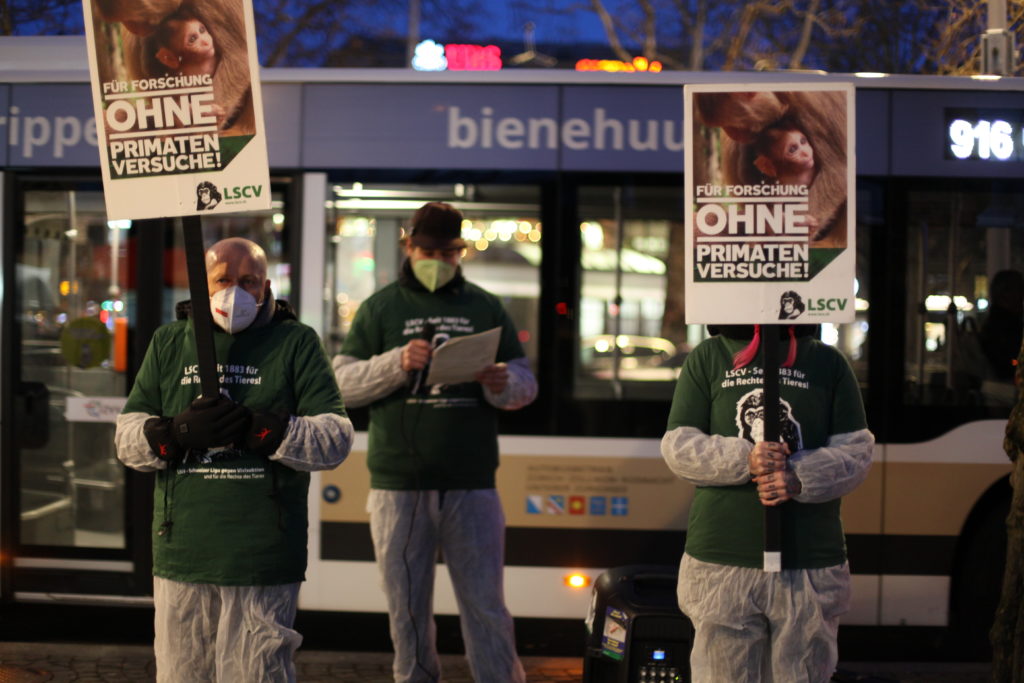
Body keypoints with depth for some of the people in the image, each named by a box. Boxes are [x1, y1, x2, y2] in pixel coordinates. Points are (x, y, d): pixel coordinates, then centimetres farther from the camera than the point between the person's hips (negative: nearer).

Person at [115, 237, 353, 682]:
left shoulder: (297, 344, 4)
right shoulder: (169, 344, 14)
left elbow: (336, 440, -4)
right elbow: (127, 438, 9)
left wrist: (258, 429, -18)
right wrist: (178, 432, -13)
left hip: (263, 563, -3)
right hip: (181, 558, 3)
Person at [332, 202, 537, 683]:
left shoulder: (486, 308, 11)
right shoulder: (380, 309, 7)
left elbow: (526, 384, 10)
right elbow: (344, 383, 0)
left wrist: (503, 384, -13)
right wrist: (397, 363, -17)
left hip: (472, 485, 0)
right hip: (398, 485, 0)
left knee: (486, 607, 1)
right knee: (408, 610, 8)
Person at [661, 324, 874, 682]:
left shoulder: (829, 362, 10)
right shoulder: (706, 358, 8)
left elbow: (856, 451, 5)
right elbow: (677, 445, 3)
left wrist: (799, 479, -14)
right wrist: (744, 460, -15)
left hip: (811, 568, 1)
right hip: (722, 562, -1)